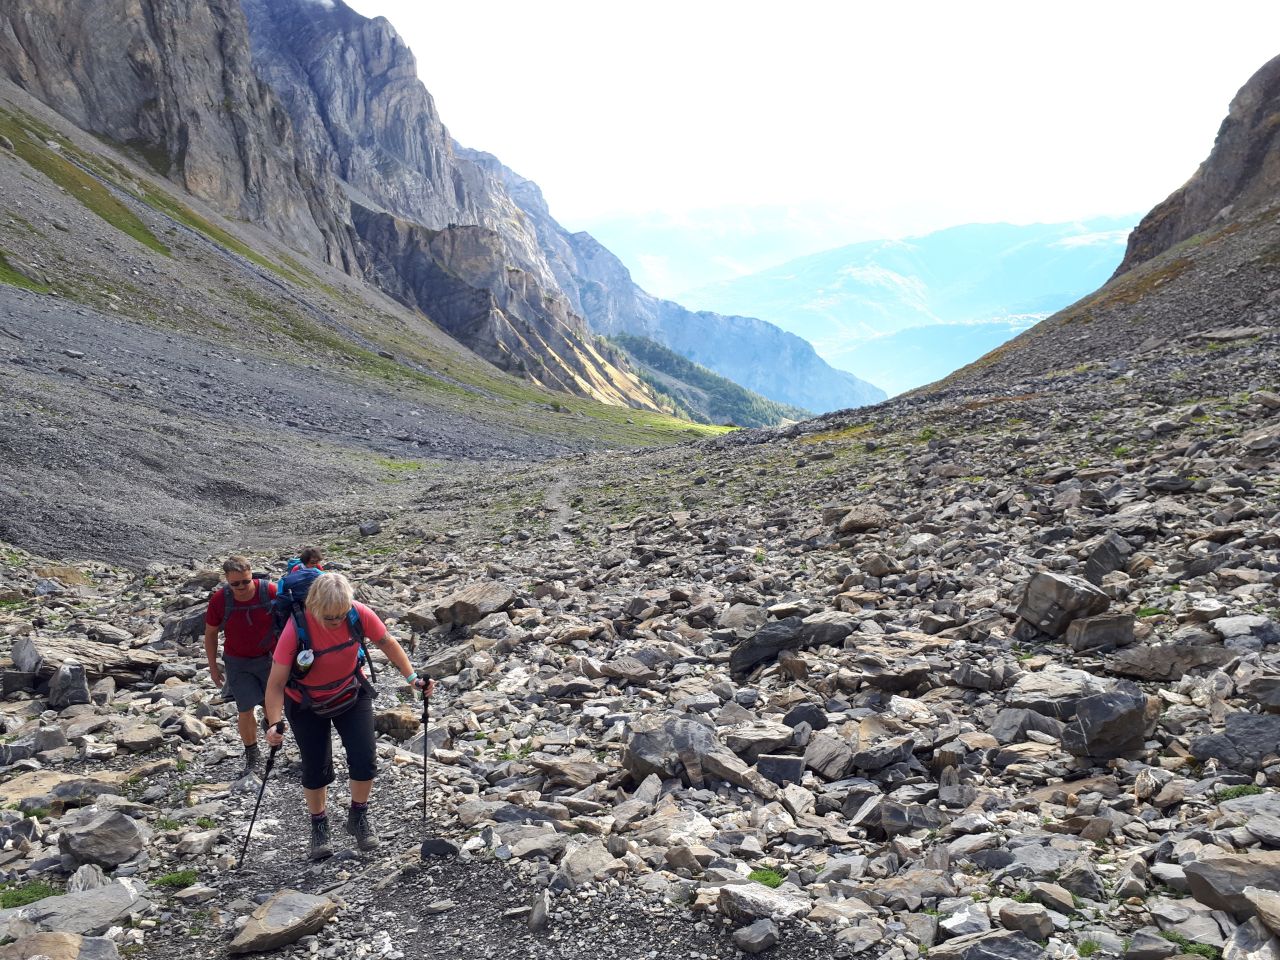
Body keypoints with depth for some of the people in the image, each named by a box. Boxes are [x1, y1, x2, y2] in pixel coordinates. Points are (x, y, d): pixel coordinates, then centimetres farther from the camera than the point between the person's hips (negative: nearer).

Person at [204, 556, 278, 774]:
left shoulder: (270, 592, -21)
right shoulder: (219, 600, -17)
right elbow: (210, 633, -1)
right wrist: (213, 666, 2)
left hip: (269, 657, 0)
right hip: (238, 662, 0)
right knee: (245, 710, -1)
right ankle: (251, 754, 18)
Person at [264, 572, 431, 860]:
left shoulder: (359, 614, -26)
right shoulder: (297, 629, -32)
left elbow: (386, 643, -8)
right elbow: (276, 683, -27)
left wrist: (412, 678, -14)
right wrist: (273, 724, -39)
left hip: (352, 695, 2)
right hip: (307, 706, -2)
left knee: (365, 761, -6)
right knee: (316, 770, 3)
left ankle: (358, 817, 22)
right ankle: (319, 826, 31)